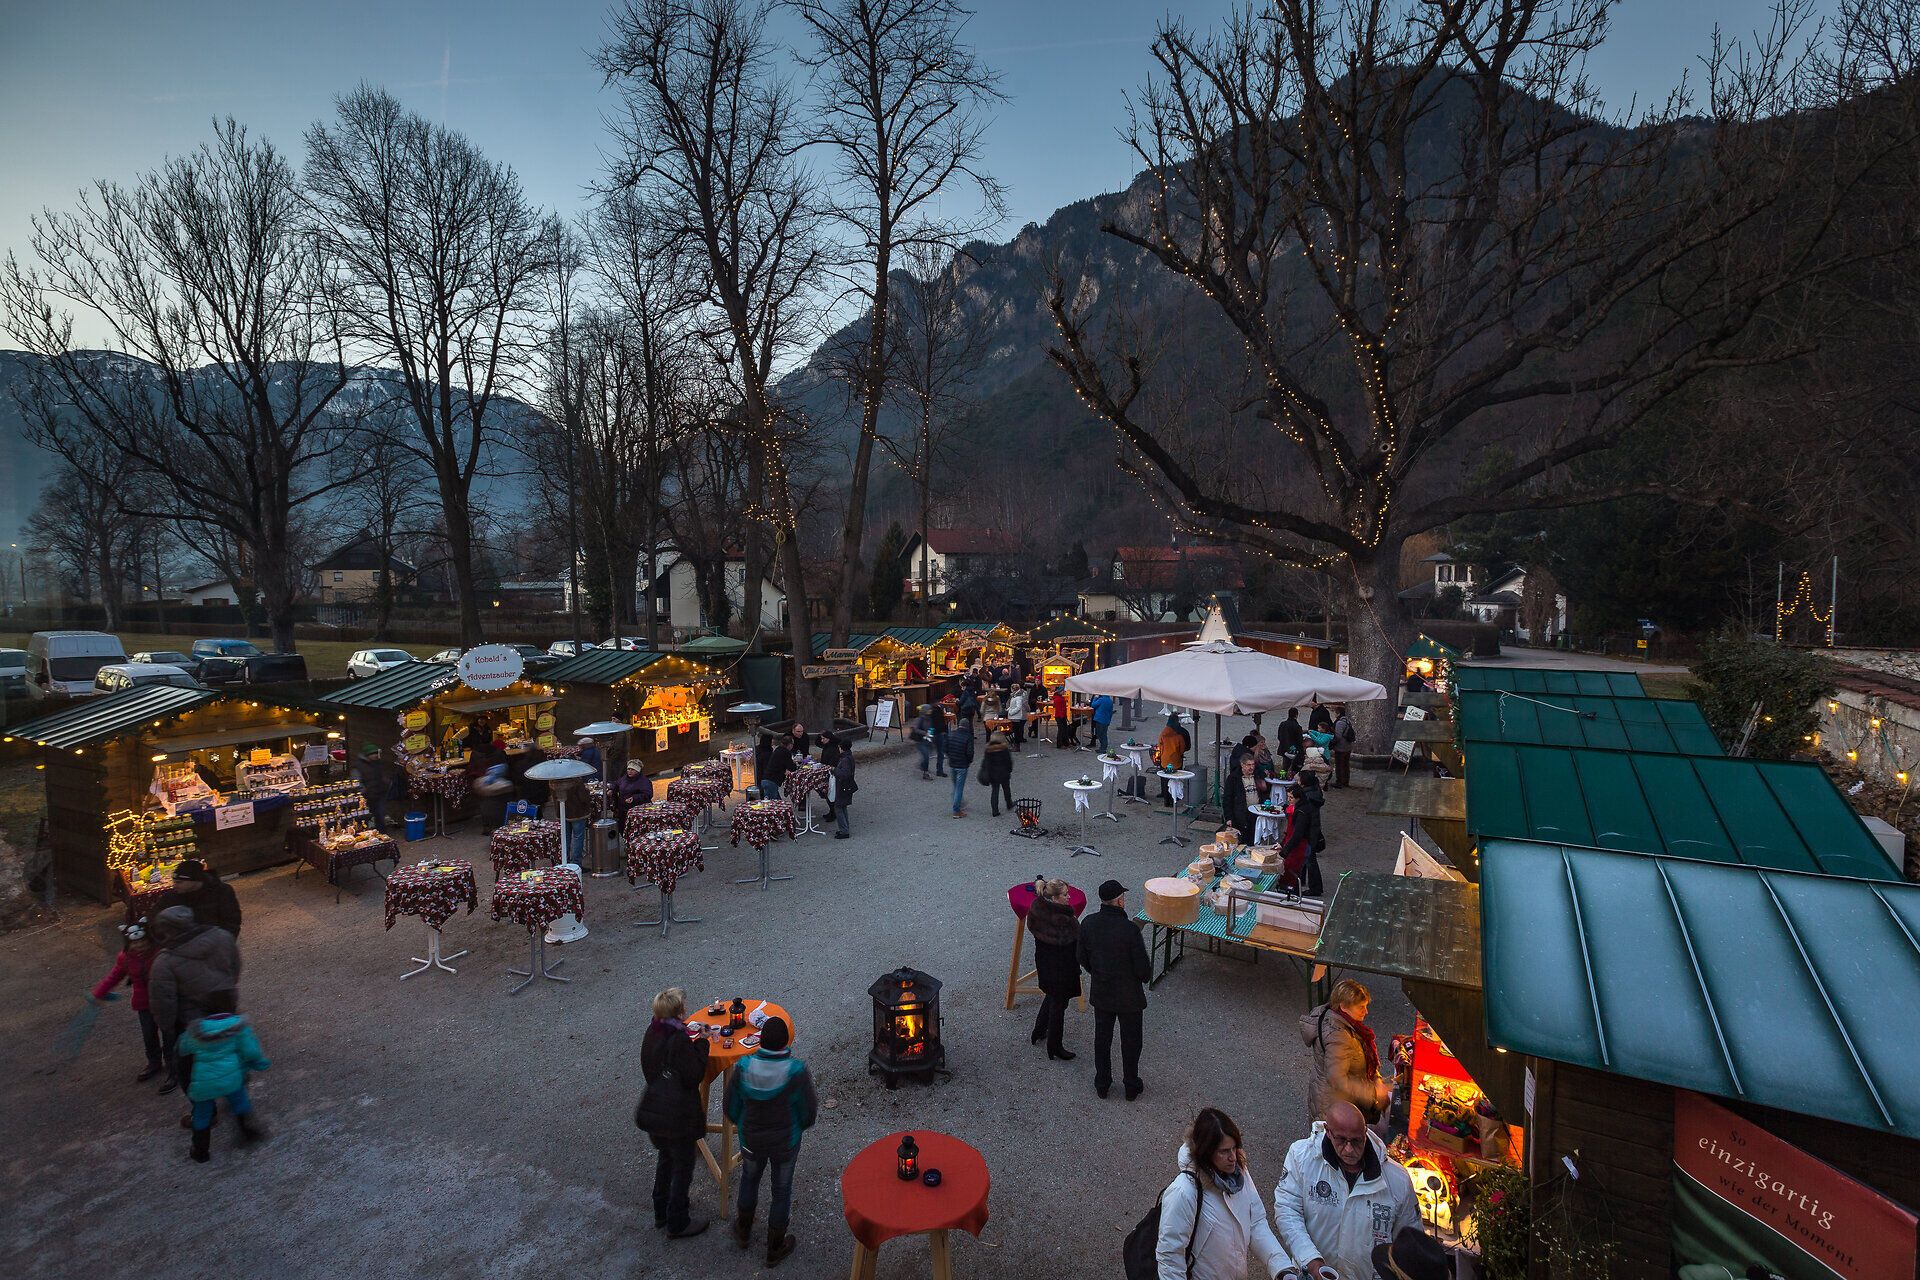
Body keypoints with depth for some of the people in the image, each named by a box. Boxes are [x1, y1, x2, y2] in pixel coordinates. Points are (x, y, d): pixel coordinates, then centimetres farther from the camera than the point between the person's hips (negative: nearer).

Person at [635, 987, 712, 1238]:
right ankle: (677, 1224, 28)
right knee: (683, 1166, 13)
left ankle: (661, 1213, 45)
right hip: (677, 1117, -8)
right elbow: (694, 1076, -24)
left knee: (665, 1158, 28)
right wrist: (701, 1043, -20)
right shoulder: (679, 1040, -29)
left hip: (652, 1111, 8)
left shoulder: (652, 1032, -4)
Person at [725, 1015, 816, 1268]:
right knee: (782, 1191, 20)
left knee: (749, 1181, 29)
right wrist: (798, 1127, 7)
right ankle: (775, 1248, 38)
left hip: (751, 1140, 2)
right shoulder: (796, 1071, -29)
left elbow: (731, 1108, -8)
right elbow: (809, 1112, -16)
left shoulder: (744, 1068, -23)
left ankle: (743, 1232, 51)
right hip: (785, 1143, -2)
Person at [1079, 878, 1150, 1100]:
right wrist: (1148, 972, 2)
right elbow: (1143, 970, -21)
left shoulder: (1088, 923, -13)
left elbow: (1082, 959, 0)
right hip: (1128, 996, -4)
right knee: (1130, 1041, 17)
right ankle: (1131, 1086, 33)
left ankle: (1102, 1084, 35)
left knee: (1102, 1038, 21)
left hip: (1100, 992, 4)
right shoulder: (1130, 929, -28)